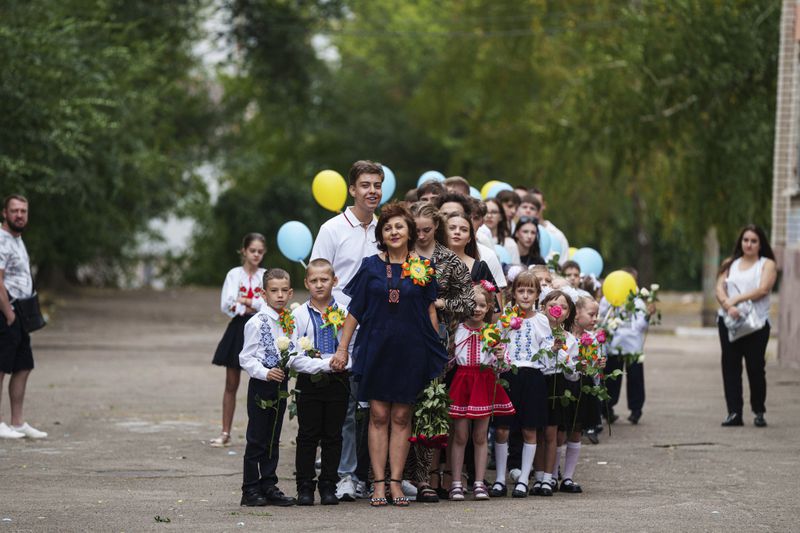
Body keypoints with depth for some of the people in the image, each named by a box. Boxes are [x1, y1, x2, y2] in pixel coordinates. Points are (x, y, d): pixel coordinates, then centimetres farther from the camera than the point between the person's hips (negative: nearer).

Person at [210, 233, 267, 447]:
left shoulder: (266, 276, 4)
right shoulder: (234, 274, 2)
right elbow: (227, 305, -10)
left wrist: (246, 302, -10)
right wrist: (255, 306, -11)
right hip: (238, 328, 0)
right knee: (231, 385, 4)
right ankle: (225, 433, 10)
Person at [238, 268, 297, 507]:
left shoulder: (291, 322, 9)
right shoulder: (257, 323, -11)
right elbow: (246, 357, -12)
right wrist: (265, 373, -23)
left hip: (281, 383, 6)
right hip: (261, 385, -6)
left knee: (273, 438, 11)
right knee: (257, 439, -2)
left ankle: (269, 486, 18)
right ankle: (250, 489, 3)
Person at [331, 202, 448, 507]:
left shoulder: (422, 268, 4)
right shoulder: (371, 266, 3)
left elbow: (430, 311, 7)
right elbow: (354, 310, 5)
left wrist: (436, 351, 2)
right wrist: (343, 348, 1)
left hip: (411, 350, 0)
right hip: (376, 347, 0)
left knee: (402, 416, 3)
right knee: (379, 415, 0)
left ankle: (396, 482, 7)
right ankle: (379, 483, 2)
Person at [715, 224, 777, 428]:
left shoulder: (767, 265, 6)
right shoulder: (730, 264, 16)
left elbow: (763, 290, -9)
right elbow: (720, 288, 4)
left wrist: (736, 299, -13)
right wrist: (728, 305, -17)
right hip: (728, 321, 3)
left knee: (755, 367, -3)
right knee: (730, 367, -1)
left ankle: (759, 412, 8)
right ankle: (734, 412, 0)